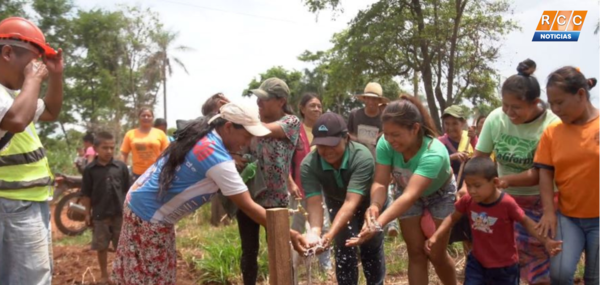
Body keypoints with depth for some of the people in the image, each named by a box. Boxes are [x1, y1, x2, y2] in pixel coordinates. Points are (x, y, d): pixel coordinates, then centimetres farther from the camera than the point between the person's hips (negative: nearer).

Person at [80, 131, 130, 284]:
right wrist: (87, 213, 2)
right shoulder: (90, 169, -4)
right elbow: (86, 194, 2)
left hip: (120, 213, 0)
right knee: (101, 246, 11)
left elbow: (127, 190, 3)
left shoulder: (121, 167, -3)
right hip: (100, 214, 0)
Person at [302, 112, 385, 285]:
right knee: (344, 248, -7)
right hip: (337, 203, 2)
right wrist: (315, 231, -60)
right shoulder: (309, 164, -33)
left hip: (368, 202, -2)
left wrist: (330, 235, -59)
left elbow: (352, 202, -48)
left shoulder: (362, 157, -41)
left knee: (372, 248, 3)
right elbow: (314, 203, -39)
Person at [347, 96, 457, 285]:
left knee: (435, 254, 0)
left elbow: (411, 195, -53)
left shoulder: (433, 153, -43)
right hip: (407, 192, 3)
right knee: (416, 253, 3)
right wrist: (374, 206, -56)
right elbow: (380, 183, -33)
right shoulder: (385, 144, -31)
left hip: (440, 195, -3)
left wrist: (380, 223, -66)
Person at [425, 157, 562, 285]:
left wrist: (546, 241, -24)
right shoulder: (467, 200, -15)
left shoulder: (507, 203, -26)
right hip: (477, 262, 3)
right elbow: (453, 218, 2)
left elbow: (526, 222, -12)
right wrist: (435, 236, -9)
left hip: (504, 266, -3)